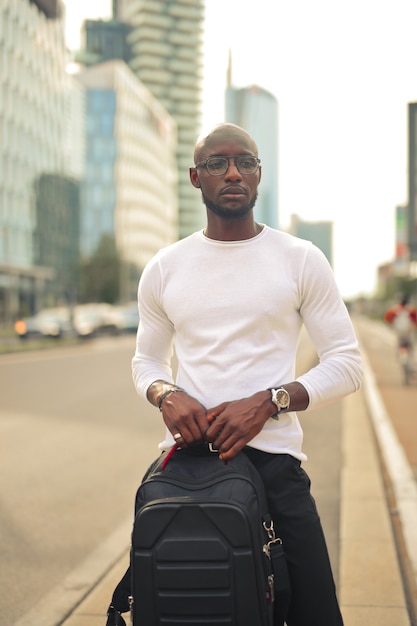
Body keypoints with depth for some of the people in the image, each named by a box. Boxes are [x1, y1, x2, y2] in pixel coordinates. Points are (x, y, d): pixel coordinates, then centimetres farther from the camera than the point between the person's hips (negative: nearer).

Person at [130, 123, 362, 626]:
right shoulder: (163, 269, 9)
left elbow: (346, 363, 1)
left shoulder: (301, 260, 3)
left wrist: (268, 401, -14)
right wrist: (167, 396, -6)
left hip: (273, 456, -2)